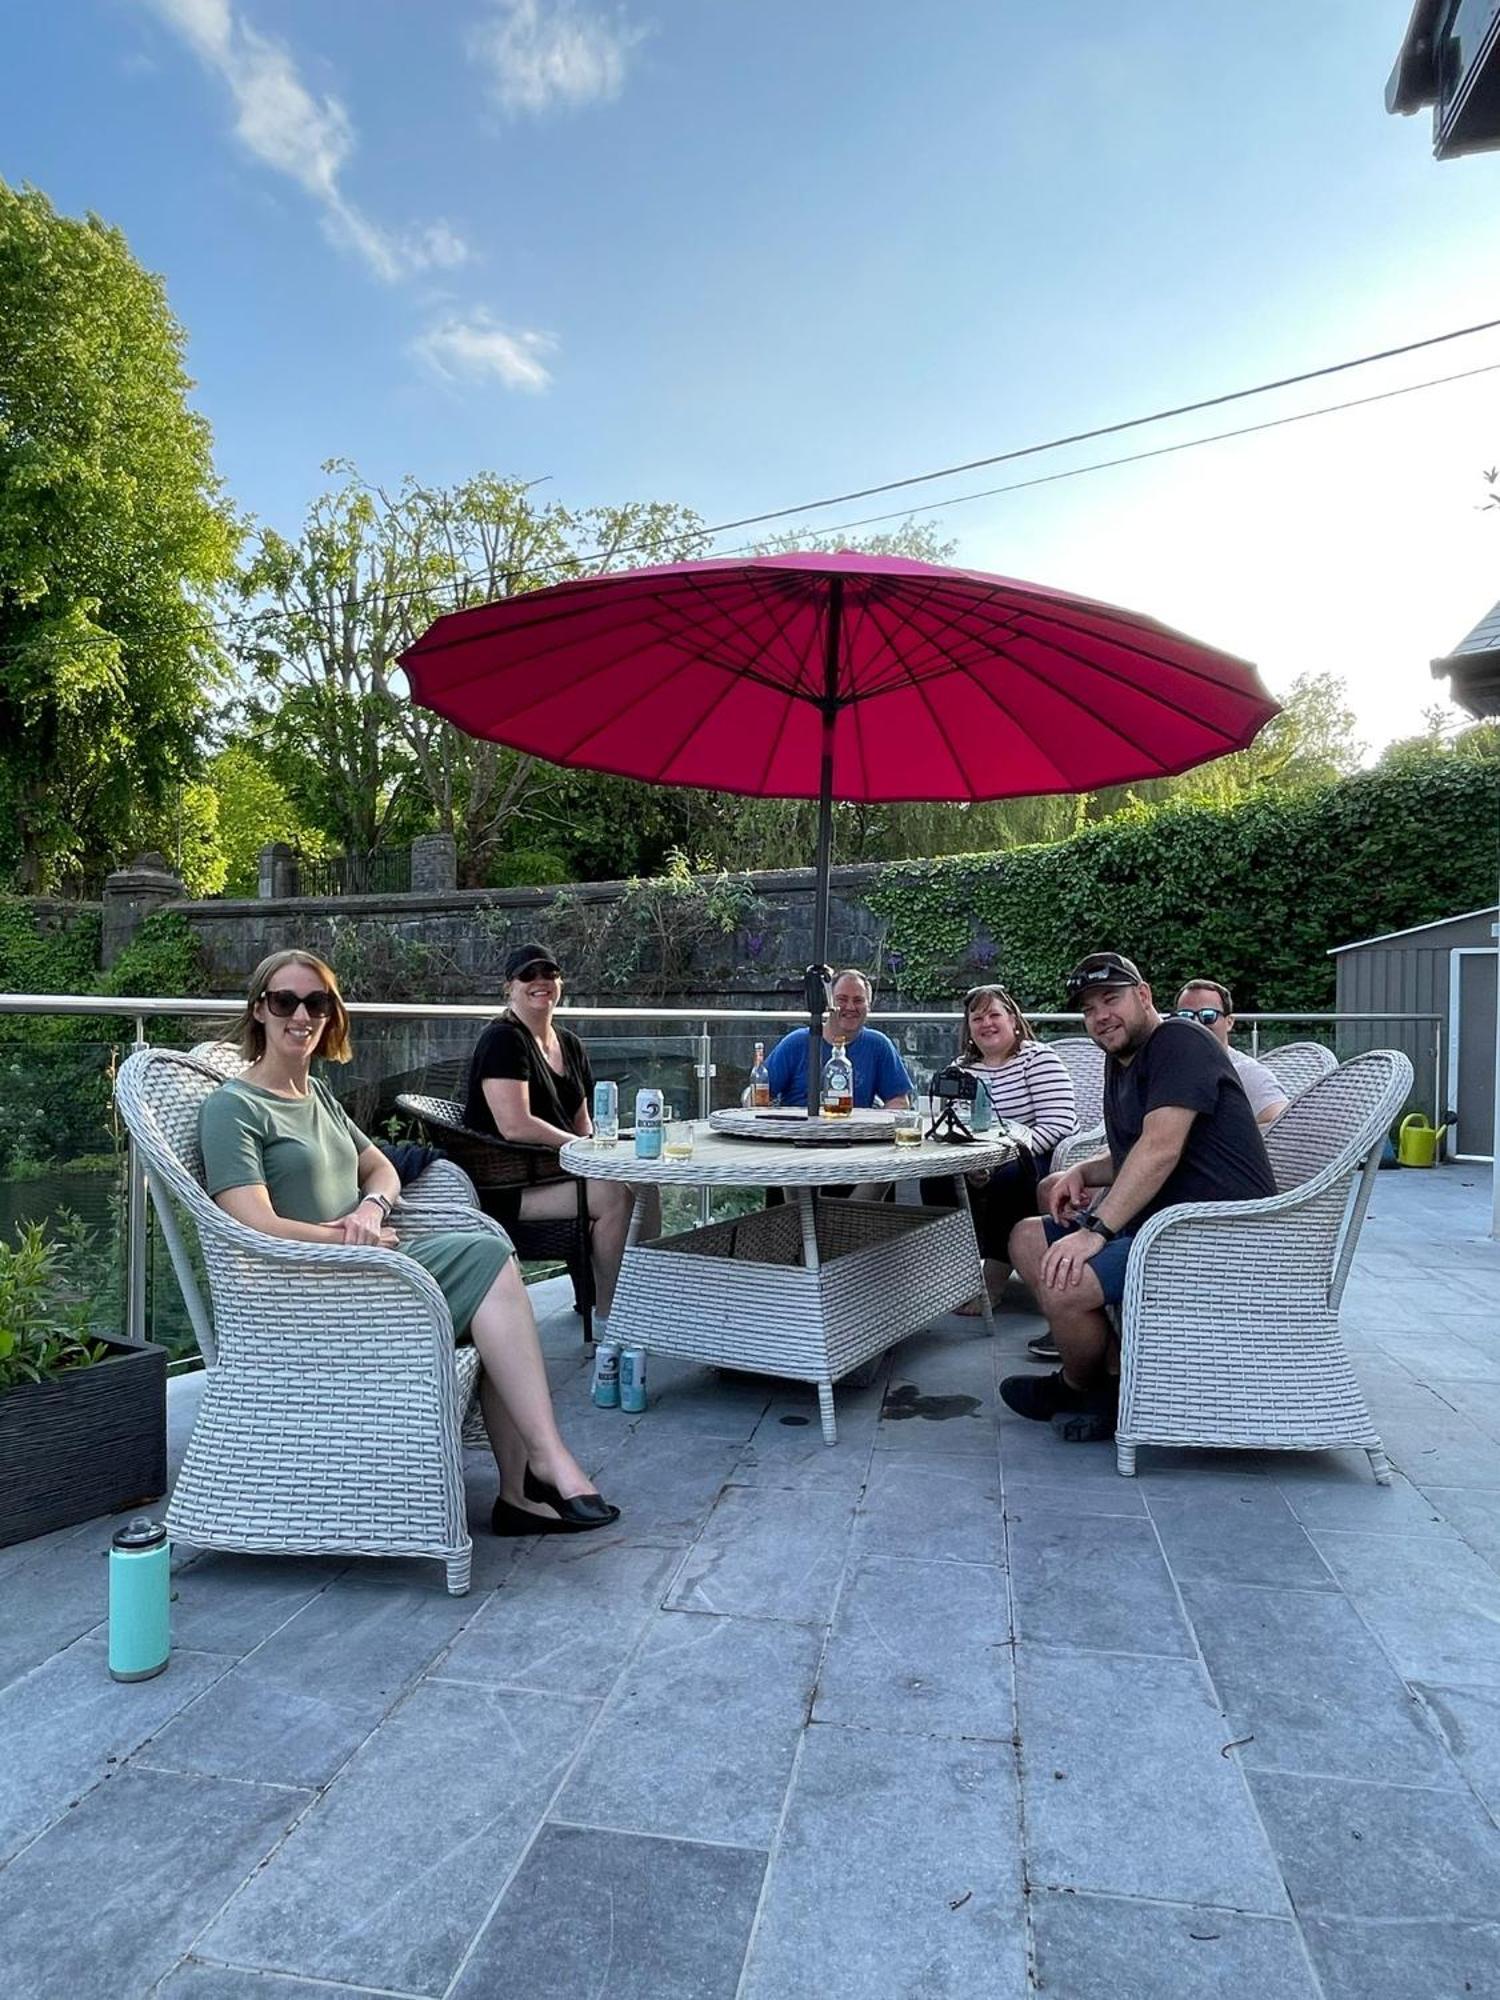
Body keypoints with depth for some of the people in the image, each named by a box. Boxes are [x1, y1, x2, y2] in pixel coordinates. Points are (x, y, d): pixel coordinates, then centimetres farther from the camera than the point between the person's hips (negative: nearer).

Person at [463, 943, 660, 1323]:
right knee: (612, 1194, -27)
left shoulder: (570, 1044, 16)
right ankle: (608, 1317, -14)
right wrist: (583, 1147, -16)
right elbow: (515, 1126, -22)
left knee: (648, 1186, -10)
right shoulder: (503, 1040, -11)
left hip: (557, 1169, 9)